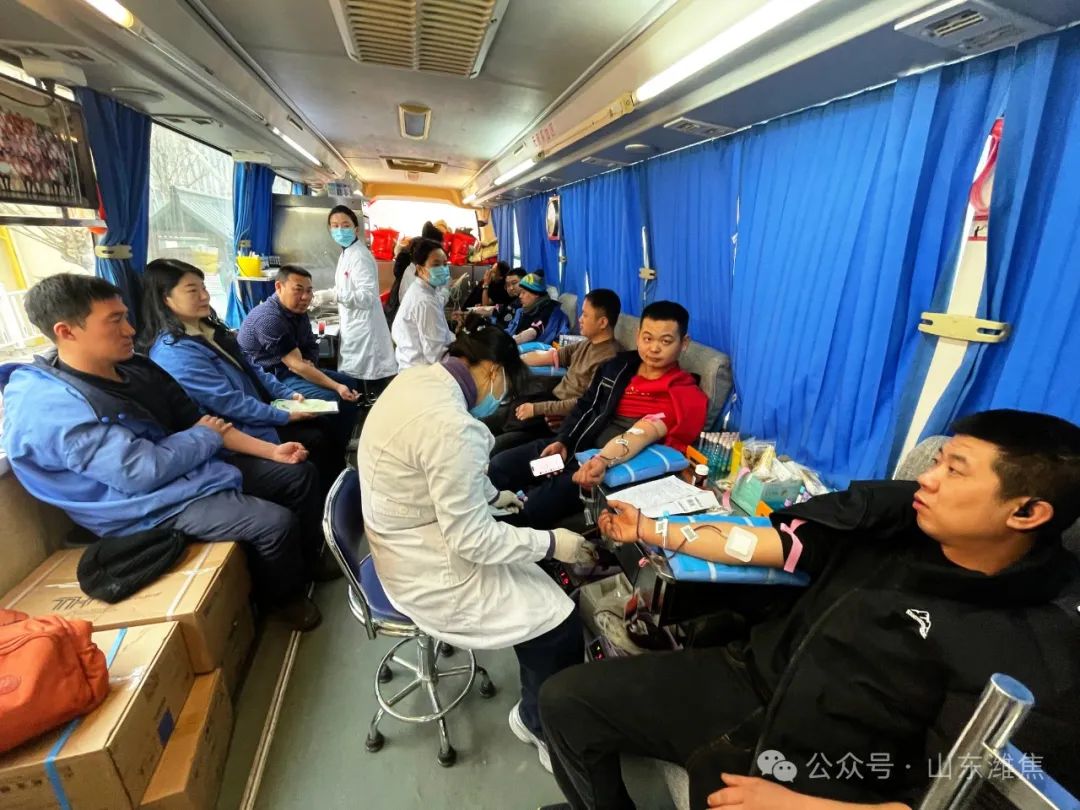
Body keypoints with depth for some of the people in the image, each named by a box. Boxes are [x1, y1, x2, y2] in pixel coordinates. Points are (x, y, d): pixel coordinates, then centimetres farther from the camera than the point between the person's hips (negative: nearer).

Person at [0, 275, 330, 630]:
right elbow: (144, 471, -27)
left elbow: (197, 421, 6)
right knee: (277, 523, -23)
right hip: (149, 502, -8)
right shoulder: (48, 405, -22)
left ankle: (308, 567, 26)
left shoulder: (136, 367, 4)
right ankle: (282, 595, 10)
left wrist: (271, 451, -3)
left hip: (196, 465, 9)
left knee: (301, 475, 5)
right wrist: (206, 436, -9)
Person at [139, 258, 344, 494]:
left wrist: (287, 394, 1)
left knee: (325, 426, 0)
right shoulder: (174, 353, -22)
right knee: (316, 443, -12)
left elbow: (251, 369, 12)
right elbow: (229, 403, -24)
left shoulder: (208, 328, 7)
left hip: (258, 412, 9)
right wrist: (284, 416, -18)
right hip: (237, 431, -9)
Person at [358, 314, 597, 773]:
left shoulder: (417, 379, -2)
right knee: (561, 624, -5)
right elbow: (474, 540, -26)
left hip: (412, 542, 10)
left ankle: (533, 710, 40)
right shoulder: (452, 426, -32)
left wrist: (491, 495, 23)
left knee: (532, 571, 21)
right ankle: (541, 724, 26)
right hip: (431, 571, -10)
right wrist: (551, 543, -15)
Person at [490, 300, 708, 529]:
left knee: (534, 507, -23)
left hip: (613, 467, -6)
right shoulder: (618, 365, 11)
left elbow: (641, 434, -25)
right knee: (500, 465, -4)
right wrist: (562, 441, -2)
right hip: (576, 445, 6)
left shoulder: (684, 395, -7)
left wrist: (604, 460, -42)